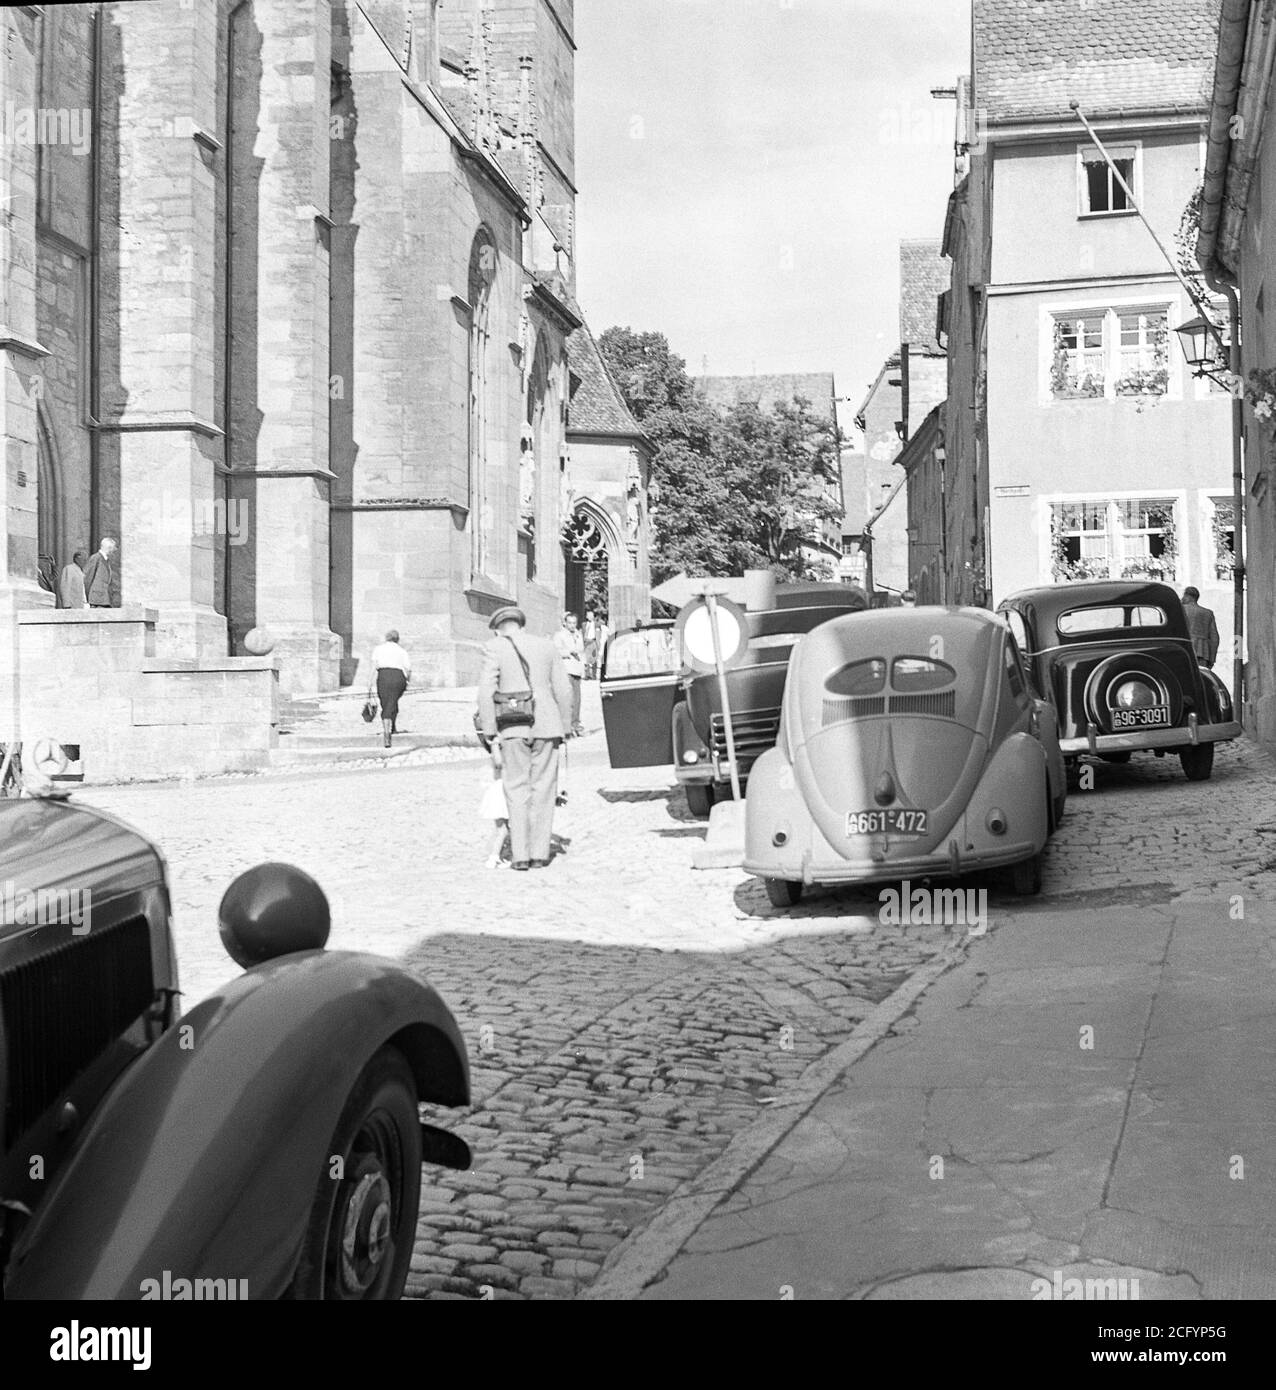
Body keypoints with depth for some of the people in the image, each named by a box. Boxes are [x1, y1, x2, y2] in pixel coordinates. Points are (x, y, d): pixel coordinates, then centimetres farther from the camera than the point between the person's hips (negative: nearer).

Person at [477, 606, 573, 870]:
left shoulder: (494, 648, 1)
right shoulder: (546, 646, 10)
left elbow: (486, 694, -7)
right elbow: (563, 690, 7)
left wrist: (492, 736, -4)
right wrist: (564, 730, 13)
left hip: (513, 729, -2)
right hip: (546, 727, 2)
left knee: (516, 791, 5)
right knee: (543, 790, 8)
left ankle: (520, 855, 2)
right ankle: (539, 853, 6)